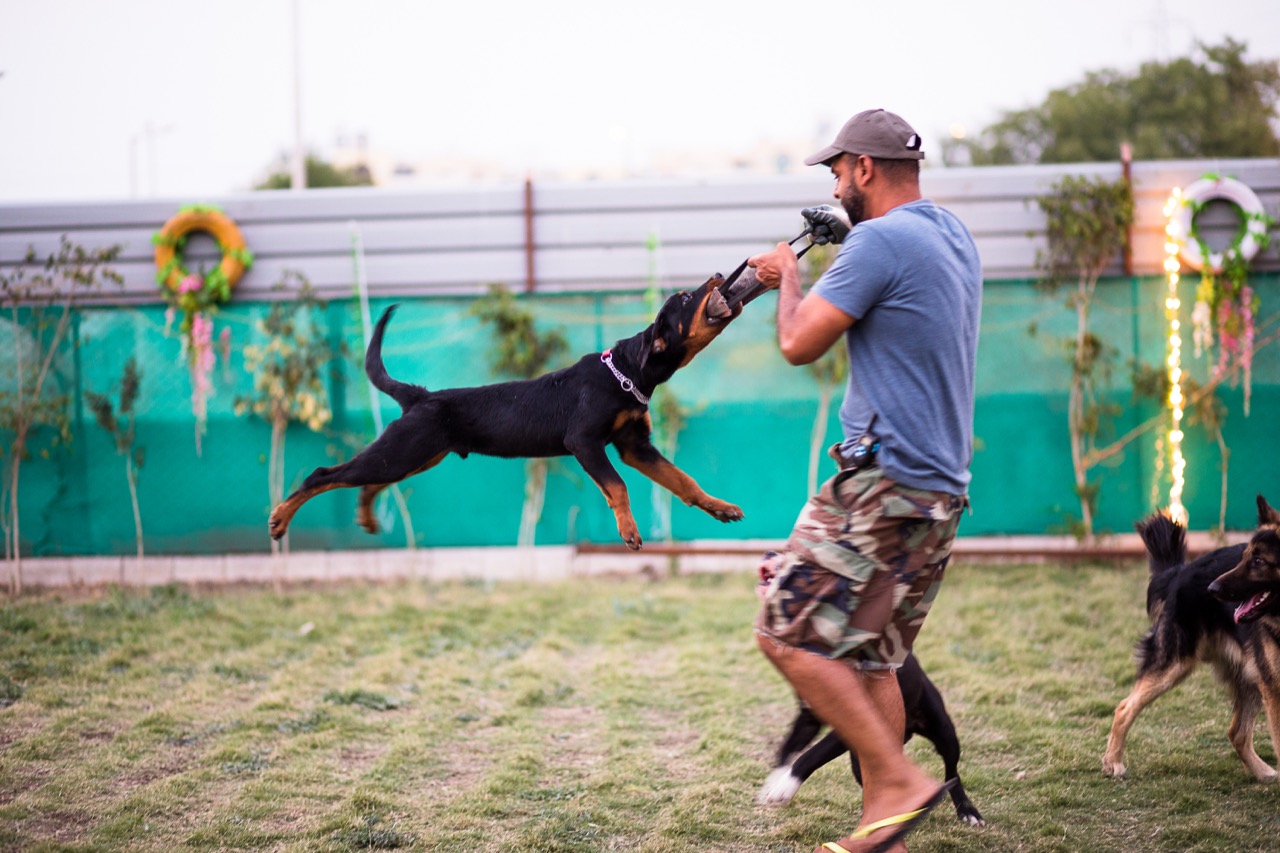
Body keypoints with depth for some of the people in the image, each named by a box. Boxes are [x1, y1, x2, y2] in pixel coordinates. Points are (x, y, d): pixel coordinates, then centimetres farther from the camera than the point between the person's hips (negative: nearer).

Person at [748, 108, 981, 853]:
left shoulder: (881, 240, -14)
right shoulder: (956, 239, 16)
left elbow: (799, 345, -10)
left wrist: (788, 275, 7)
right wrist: (799, 282, 31)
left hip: (887, 482, -9)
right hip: (942, 489, 10)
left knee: (789, 636, -8)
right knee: (869, 659, 12)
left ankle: (899, 782, -10)